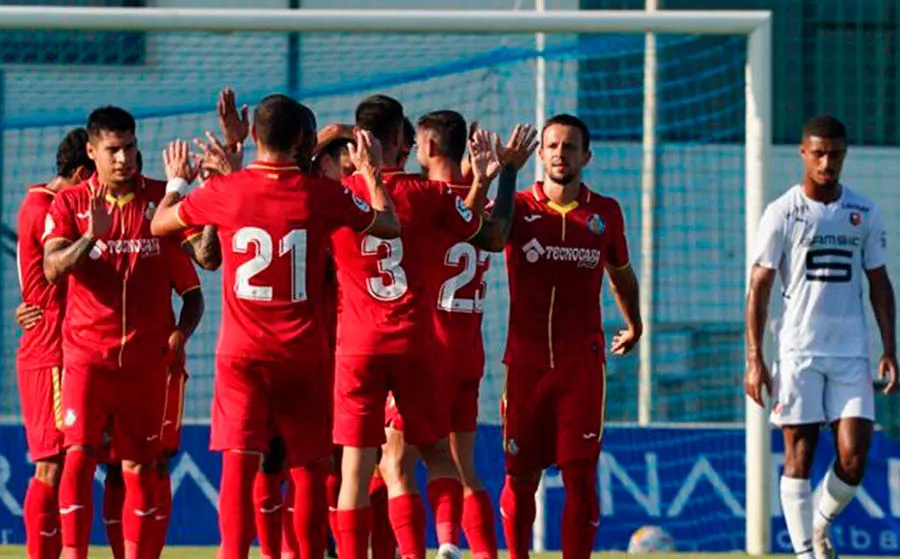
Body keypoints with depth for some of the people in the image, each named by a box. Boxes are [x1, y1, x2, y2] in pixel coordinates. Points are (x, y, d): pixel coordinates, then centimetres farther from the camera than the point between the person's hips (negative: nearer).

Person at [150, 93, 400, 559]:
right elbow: (389, 226, 11)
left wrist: (177, 181, 31)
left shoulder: (222, 192, -4)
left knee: (239, 463, -7)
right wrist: (370, 172, 26)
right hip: (304, 356, 0)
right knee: (308, 468, 11)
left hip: (241, 353, 0)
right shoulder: (321, 194, -4)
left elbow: (159, 224, 13)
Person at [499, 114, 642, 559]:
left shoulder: (605, 214, 7)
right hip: (526, 361, 0)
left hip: (583, 362, 0)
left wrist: (634, 325, 35)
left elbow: (620, 272, 24)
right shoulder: (518, 208, 2)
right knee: (520, 476, 4)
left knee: (580, 473, -7)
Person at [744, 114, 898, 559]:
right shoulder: (782, 212, -1)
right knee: (799, 454, -3)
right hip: (798, 351, -2)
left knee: (854, 455, -5)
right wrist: (754, 359, -8)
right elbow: (759, 286, -1)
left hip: (851, 353, 2)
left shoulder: (864, 212, 9)